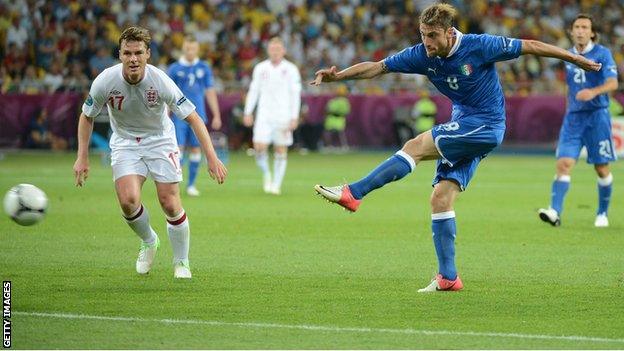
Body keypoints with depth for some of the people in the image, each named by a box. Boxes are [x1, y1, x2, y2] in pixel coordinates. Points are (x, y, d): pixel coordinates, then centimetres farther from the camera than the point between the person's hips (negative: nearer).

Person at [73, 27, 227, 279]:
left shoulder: (160, 81, -25)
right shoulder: (106, 81, -21)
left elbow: (193, 118, -17)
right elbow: (87, 116, -2)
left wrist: (212, 158, -22)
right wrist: (82, 157, -7)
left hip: (160, 141, -1)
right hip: (125, 142, 1)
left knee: (170, 204, -11)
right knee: (128, 200, -20)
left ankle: (181, 263, 13)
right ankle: (148, 242, 12)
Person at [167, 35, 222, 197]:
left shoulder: (204, 68, 6)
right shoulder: (174, 69, 0)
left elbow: (210, 92, 9)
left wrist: (216, 115, 5)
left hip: (198, 115, 2)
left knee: (196, 149, 3)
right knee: (178, 148, -9)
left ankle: (191, 185, 11)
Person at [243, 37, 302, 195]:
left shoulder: (290, 69, 1)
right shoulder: (260, 68, 8)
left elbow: (295, 94, -1)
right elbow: (253, 91, 12)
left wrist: (294, 117, -7)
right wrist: (248, 112, 5)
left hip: (283, 116, -1)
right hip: (264, 115, 1)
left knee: (281, 152, 0)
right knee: (259, 147, -12)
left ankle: (276, 185, 8)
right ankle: (266, 174, 13)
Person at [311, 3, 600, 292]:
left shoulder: (479, 46, -16)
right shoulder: (422, 56, -2)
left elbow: (530, 46, -6)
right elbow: (377, 67, -3)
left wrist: (576, 59, 1)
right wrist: (338, 76, -17)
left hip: (486, 126, -7)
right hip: (463, 129, 7)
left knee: (416, 146, -21)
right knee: (441, 198, -4)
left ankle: (354, 193, -20)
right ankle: (448, 278, -2)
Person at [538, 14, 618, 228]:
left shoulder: (602, 54, -5)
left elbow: (613, 83, -18)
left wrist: (593, 92, -35)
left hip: (597, 115, -4)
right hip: (573, 116, 4)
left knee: (601, 169, 3)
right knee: (564, 164, -12)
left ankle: (602, 214, 20)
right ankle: (555, 212, -23)